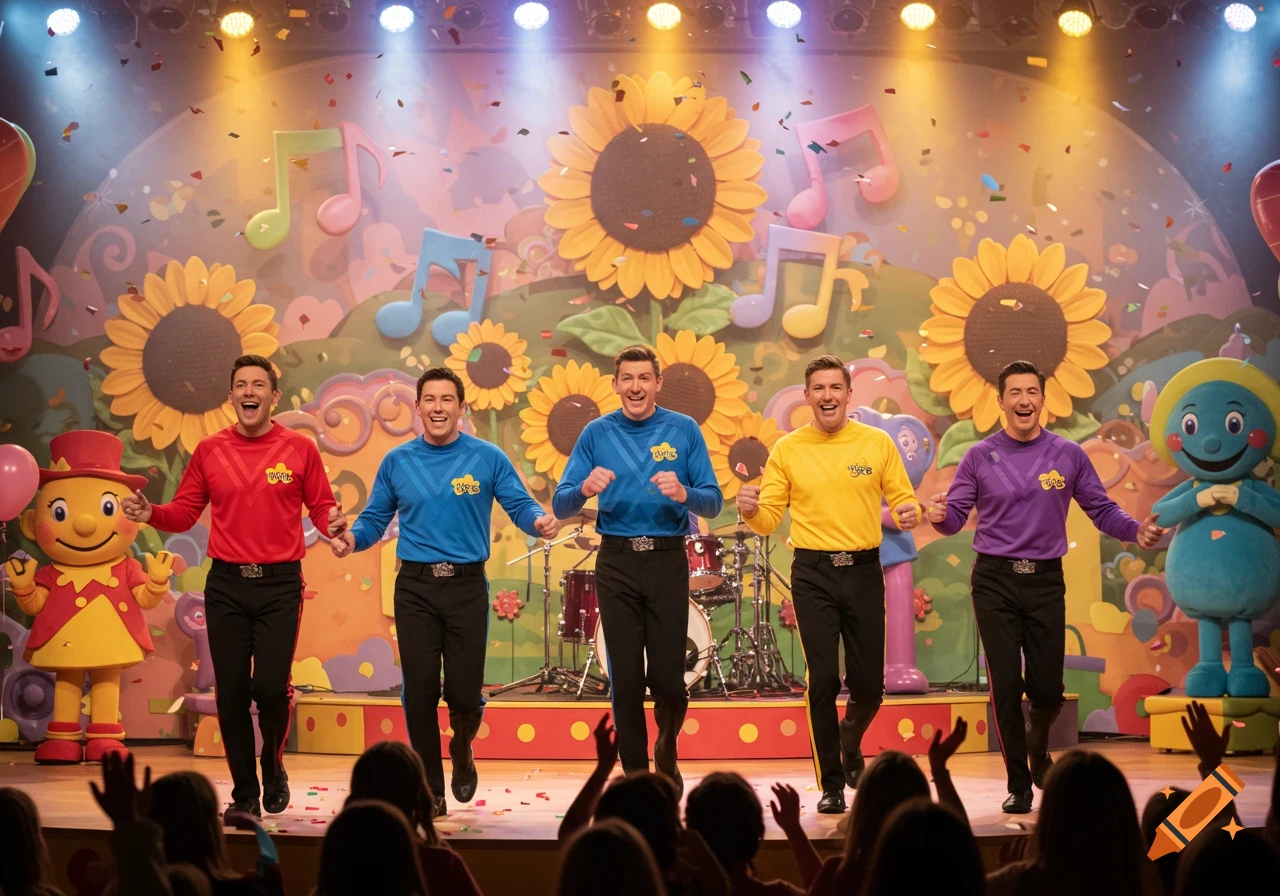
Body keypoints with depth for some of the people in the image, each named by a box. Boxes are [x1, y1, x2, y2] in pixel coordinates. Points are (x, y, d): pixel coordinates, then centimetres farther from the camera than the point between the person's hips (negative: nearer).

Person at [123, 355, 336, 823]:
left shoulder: (300, 449, 1)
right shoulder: (209, 450, 5)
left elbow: (322, 506, 5)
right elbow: (184, 513, 9)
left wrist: (334, 526, -17)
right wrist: (150, 513, -11)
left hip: (280, 583, -2)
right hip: (226, 584, 2)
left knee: (271, 686, -11)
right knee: (231, 691, 2)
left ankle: (273, 767, 20)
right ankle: (244, 795, 16)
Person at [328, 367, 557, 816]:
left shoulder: (487, 458, 1)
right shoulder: (397, 462, 6)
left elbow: (520, 506, -1)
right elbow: (374, 520, 9)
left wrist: (540, 522, -23)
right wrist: (351, 537, -12)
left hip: (467, 585, -1)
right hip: (415, 587, 1)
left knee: (465, 692, -2)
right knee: (420, 693, -1)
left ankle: (462, 753, 32)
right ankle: (430, 790, 13)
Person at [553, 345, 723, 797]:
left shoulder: (684, 431, 4)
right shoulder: (596, 434, 5)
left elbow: (713, 504, 1)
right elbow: (560, 506, 1)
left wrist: (684, 494, -20)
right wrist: (586, 488, -20)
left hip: (668, 560, -1)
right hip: (617, 561, 1)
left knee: (668, 677, -3)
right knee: (625, 678, 1)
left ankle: (666, 751, 27)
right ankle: (634, 772, 14)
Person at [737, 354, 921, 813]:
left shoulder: (878, 443, 4)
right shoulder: (787, 449, 4)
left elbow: (903, 498, 7)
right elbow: (769, 518, 4)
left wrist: (909, 512, -16)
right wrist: (752, 510, -18)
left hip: (864, 570, 1)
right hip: (813, 573, -1)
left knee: (868, 684, 4)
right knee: (823, 681, -5)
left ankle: (850, 746, 37)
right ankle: (832, 785, 8)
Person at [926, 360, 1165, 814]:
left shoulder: (1069, 455, 3)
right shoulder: (980, 456, 1)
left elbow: (1102, 510, 4)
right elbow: (955, 517, 0)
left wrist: (1137, 530, -15)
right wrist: (939, 515, -23)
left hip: (1046, 581, 1)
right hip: (994, 581, -1)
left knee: (1048, 689, 2)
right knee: (1006, 687, -3)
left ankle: (1037, 748, 36)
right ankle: (1018, 785, 13)